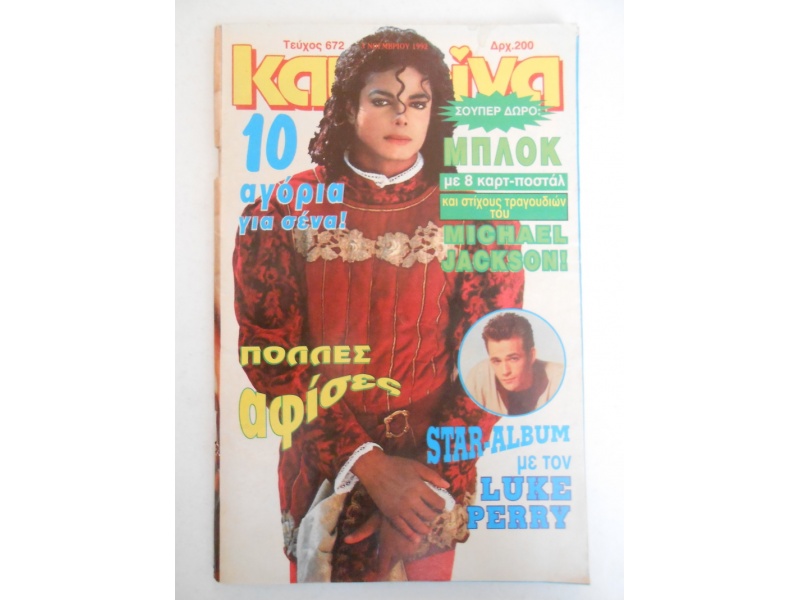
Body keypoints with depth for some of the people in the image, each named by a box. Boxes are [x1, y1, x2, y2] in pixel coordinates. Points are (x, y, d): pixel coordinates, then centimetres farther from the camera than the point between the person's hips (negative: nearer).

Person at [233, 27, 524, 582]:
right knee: (320, 574, 21)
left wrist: (439, 475, -13)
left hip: (433, 468, 0)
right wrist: (365, 463, -14)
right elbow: (269, 349, -9)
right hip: (320, 466, 1)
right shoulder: (291, 207, -6)